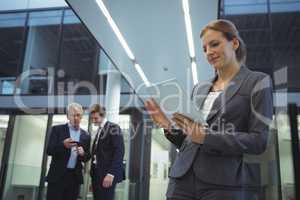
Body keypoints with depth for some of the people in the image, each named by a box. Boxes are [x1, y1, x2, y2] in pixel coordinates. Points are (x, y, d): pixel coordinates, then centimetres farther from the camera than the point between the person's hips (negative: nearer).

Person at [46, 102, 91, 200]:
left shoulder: (86, 136, 9)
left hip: (75, 177, 3)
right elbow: (49, 150, -6)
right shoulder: (57, 129, 1)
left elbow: (87, 158, 10)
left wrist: (83, 153, -13)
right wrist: (63, 145, -24)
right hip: (57, 176, -3)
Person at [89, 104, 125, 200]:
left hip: (107, 174, -7)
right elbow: (96, 153, 16)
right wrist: (92, 173, 10)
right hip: (96, 174, 7)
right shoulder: (99, 131, 18)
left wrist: (111, 173, -20)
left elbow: (119, 152, -15)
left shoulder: (113, 128, -6)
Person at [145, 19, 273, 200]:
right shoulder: (199, 88, 15)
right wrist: (169, 126, -1)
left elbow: (259, 141, -9)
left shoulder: (257, 82, 1)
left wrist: (206, 137, -18)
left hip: (228, 184, -4)